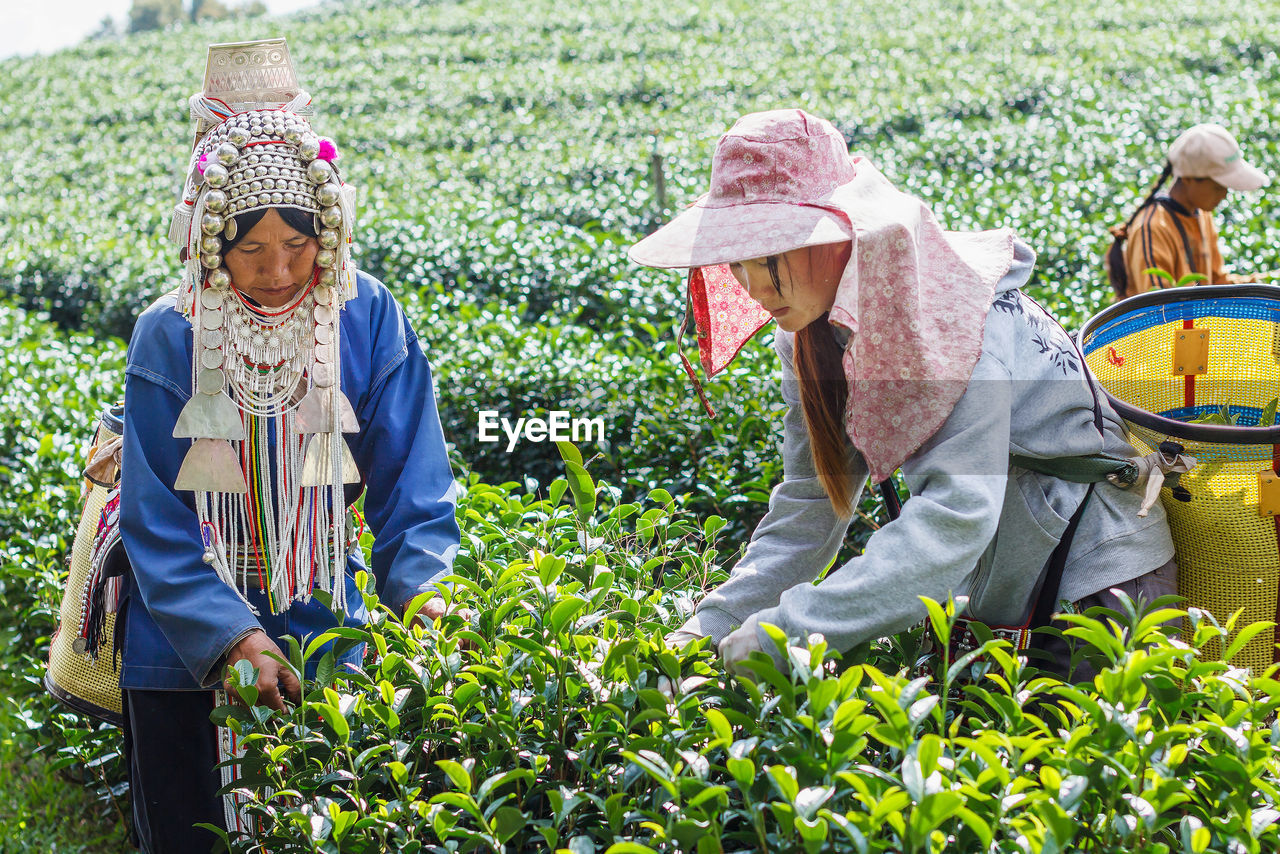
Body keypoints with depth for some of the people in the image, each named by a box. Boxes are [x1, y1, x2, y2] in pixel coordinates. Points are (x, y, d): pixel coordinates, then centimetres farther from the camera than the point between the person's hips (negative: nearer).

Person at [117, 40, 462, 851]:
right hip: (186, 657, -1)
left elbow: (411, 486, -7)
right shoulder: (170, 340, -14)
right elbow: (158, 526, -14)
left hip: (324, 635, 1)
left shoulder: (368, 320, -10)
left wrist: (429, 601, -24)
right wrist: (230, 638, -26)